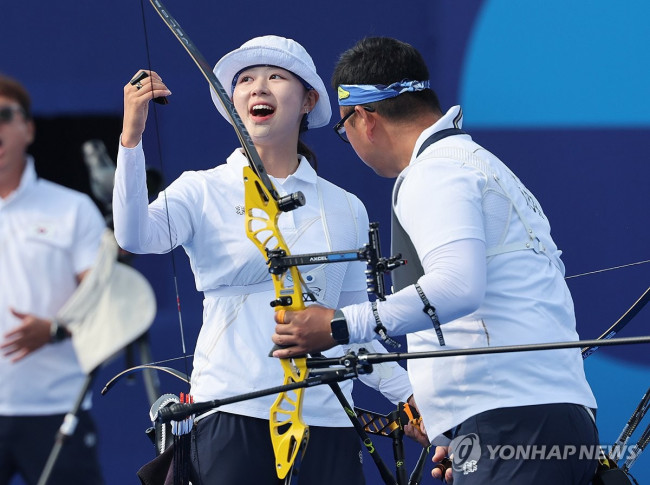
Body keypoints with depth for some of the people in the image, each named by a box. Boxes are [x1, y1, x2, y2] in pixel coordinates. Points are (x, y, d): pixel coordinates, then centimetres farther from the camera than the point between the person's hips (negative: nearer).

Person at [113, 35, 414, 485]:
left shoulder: (345, 209, 14)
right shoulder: (204, 191, 7)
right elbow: (135, 237, -14)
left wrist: (411, 396, 5)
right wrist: (132, 136, -25)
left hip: (325, 419, 2)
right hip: (231, 417, -2)